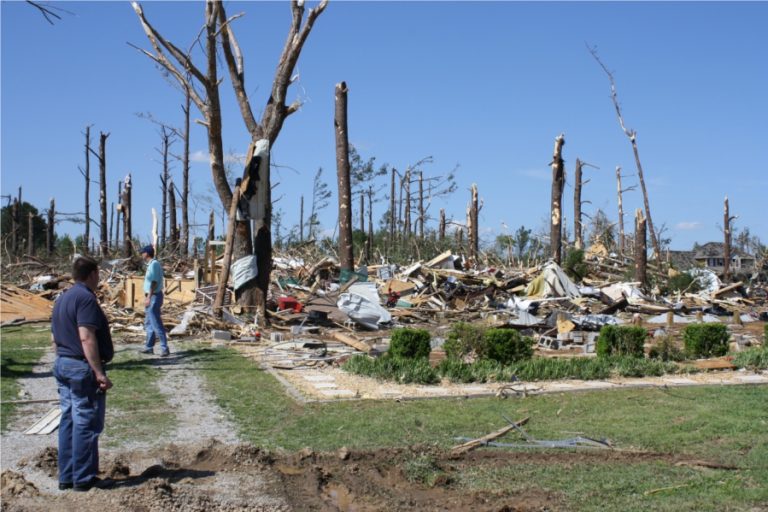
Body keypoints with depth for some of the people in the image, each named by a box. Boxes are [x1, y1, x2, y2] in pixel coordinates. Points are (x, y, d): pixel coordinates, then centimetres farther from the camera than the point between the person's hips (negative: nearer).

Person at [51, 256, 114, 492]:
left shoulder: (62, 299, 15)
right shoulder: (86, 298, -15)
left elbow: (55, 338, 19)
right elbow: (87, 338, -23)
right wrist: (99, 373, -24)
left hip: (63, 365, 10)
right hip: (83, 368, -10)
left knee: (68, 421, 13)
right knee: (87, 424, -3)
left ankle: (66, 477, 18)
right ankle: (84, 478, 3)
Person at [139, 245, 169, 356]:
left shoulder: (154, 264, -16)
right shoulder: (151, 264, 14)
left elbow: (154, 282, -22)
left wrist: (149, 297, -24)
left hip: (153, 297, -11)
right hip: (151, 297, 11)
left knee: (156, 323, -11)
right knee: (148, 323, 15)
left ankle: (164, 348, -10)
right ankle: (149, 347, 21)